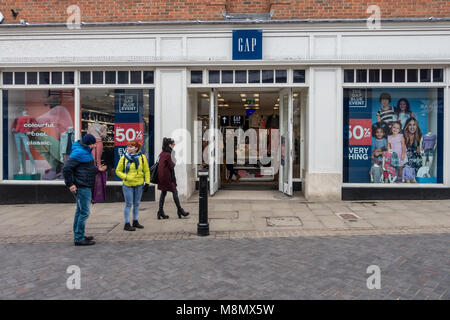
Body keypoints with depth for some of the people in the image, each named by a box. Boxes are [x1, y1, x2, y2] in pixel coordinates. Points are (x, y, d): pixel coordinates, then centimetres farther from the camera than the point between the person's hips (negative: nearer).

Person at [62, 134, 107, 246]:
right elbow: (66, 168, -20)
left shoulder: (86, 151, 15)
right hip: (81, 187, -10)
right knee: (84, 212, -6)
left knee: (80, 211, 16)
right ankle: (79, 238, 2)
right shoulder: (78, 152, -16)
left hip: (85, 187, 10)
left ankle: (78, 236, 27)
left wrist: (97, 169, 11)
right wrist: (70, 184, -19)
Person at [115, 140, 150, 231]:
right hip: (128, 185, -2)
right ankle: (127, 224, 6)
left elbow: (146, 171, 5)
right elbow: (118, 171, 3)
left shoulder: (142, 157, 0)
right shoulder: (124, 158, -2)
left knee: (137, 203, 13)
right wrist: (125, 177, -14)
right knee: (128, 204, -3)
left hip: (139, 185, 2)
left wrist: (147, 183, -1)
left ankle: (135, 221, 26)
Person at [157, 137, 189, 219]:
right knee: (174, 192, 0)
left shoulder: (162, 153, 10)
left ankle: (160, 212, 12)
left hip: (162, 176, 9)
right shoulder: (167, 154, -18)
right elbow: (171, 166, -16)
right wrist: (173, 164, 4)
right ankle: (180, 210, 7)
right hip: (167, 176, -9)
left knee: (163, 193, 10)